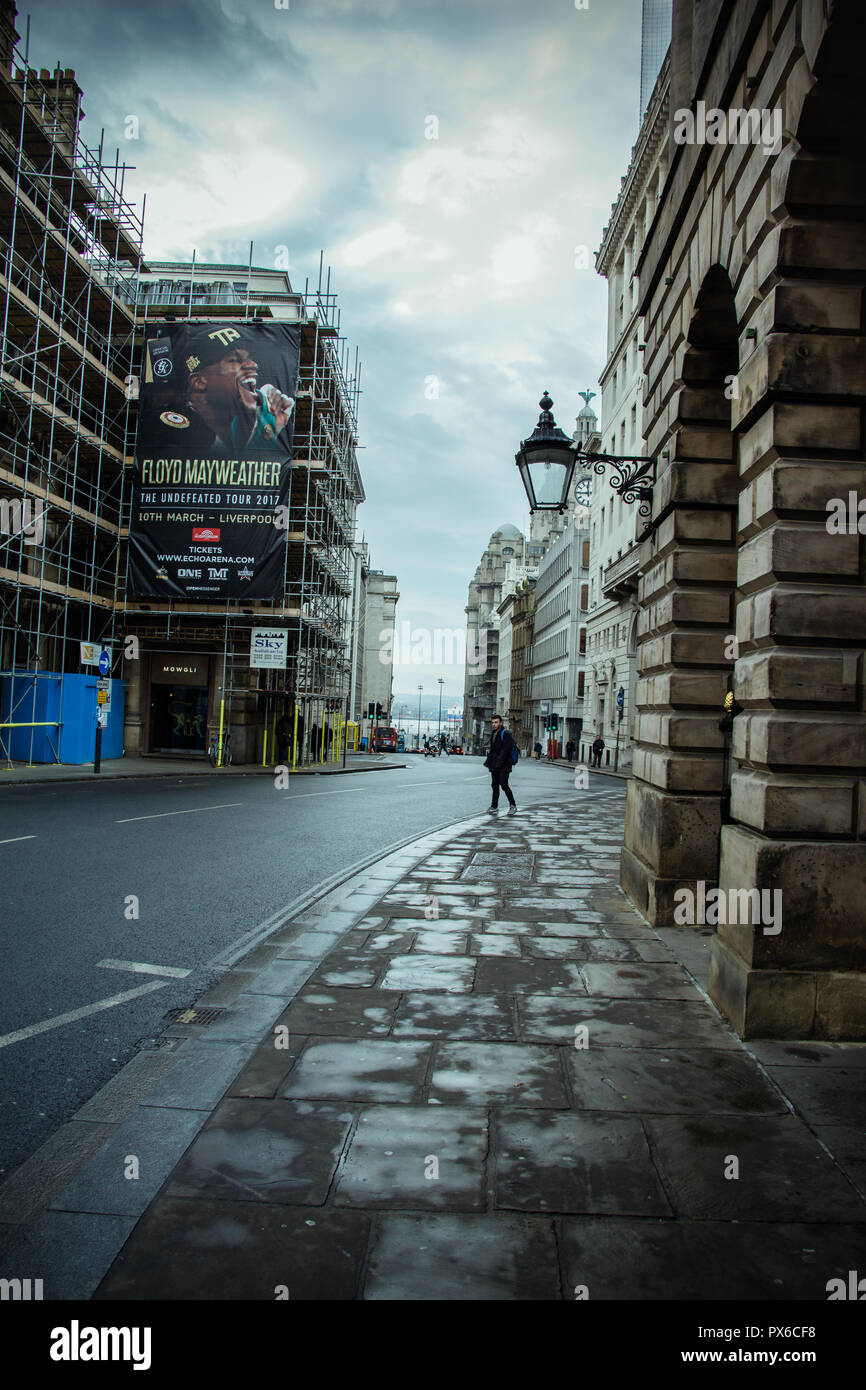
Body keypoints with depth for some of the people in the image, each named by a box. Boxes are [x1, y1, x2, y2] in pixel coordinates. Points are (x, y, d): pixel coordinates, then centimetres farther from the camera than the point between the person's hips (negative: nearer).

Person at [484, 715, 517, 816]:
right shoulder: (494, 734, 16)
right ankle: (494, 807, 11)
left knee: (504, 785, -8)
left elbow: (505, 751, -18)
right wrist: (488, 761, 11)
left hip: (503, 766, -8)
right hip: (494, 766, 8)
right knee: (495, 785, 7)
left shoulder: (505, 734, -11)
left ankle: (513, 806, 6)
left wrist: (498, 764, -23)